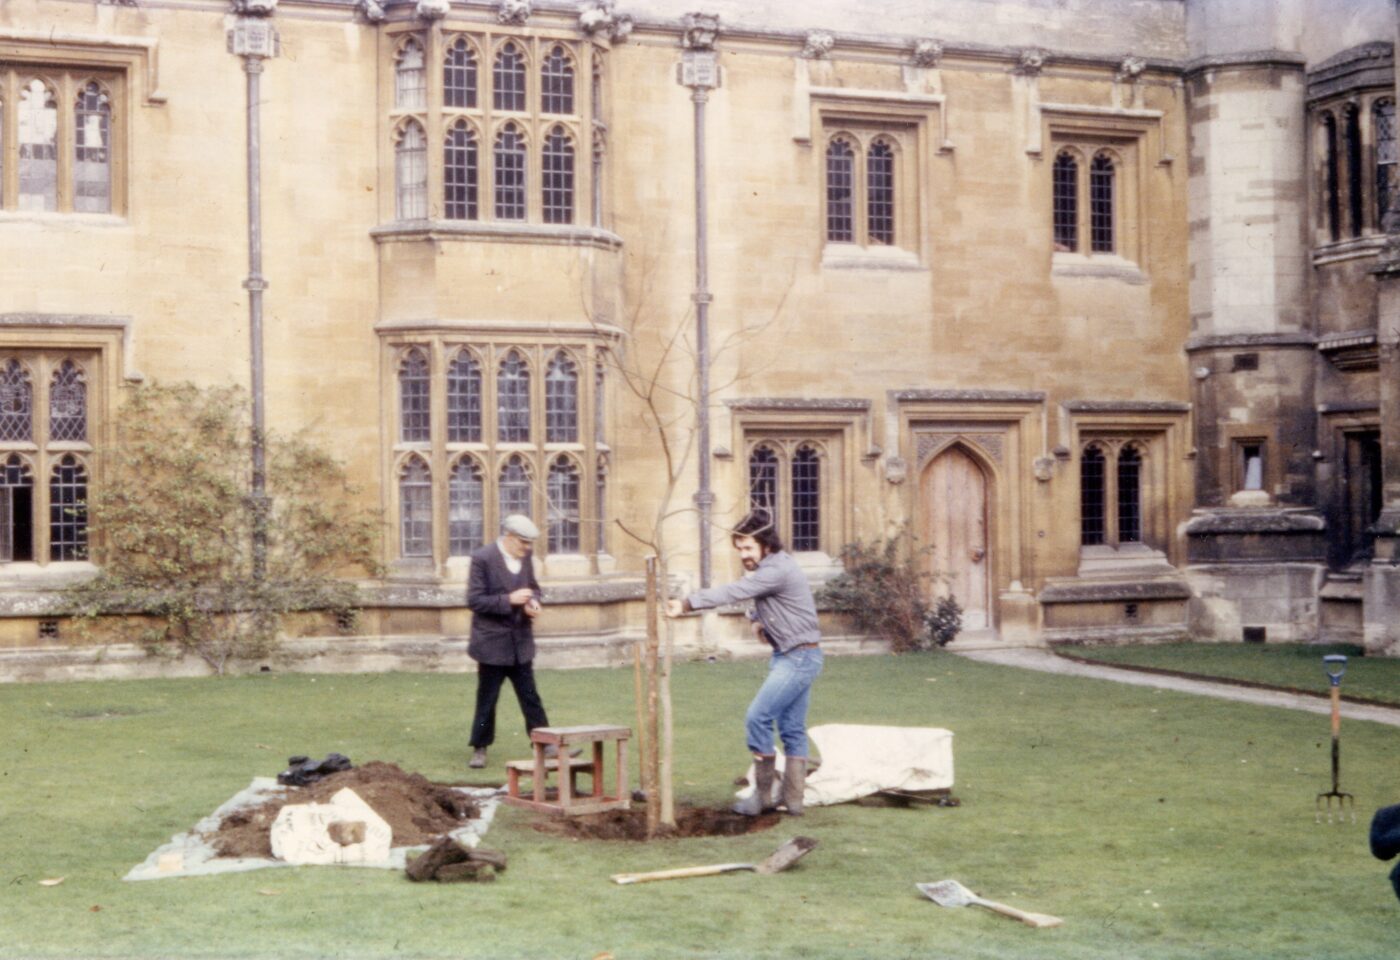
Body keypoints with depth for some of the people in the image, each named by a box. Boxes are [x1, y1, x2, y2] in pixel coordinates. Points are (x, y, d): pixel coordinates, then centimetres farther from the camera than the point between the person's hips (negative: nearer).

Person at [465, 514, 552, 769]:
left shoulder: (524, 557, 4)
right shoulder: (482, 559, -14)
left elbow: (533, 586, 17)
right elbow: (474, 600, -15)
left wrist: (532, 602, -6)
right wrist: (509, 600, -23)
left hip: (520, 642, 5)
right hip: (493, 642, -5)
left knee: (530, 697, 8)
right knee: (487, 699, 5)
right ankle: (479, 748, 16)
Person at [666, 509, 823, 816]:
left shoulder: (777, 570, -21)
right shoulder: (768, 567, 11)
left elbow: (732, 592, -30)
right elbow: (763, 603, 27)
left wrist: (687, 604, -35)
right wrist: (757, 619, 3)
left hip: (799, 657, -10)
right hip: (789, 656, 10)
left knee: (757, 717, -13)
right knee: (792, 729, 10)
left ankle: (762, 793, -4)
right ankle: (793, 799, 13)